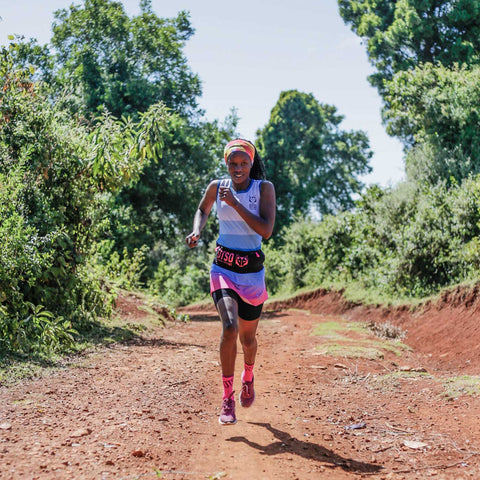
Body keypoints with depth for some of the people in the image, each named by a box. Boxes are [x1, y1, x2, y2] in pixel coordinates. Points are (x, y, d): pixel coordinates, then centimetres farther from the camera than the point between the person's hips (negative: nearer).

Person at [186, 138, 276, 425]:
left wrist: (235, 203, -22)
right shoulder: (217, 187, 0)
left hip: (252, 272, 0)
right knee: (230, 328, -23)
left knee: (247, 337, 14)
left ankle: (249, 377, 48)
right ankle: (227, 398, -13)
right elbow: (203, 210, 22)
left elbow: (266, 231, -19)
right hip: (223, 269, 0)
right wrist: (197, 231, 2)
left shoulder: (264, 188, -7)